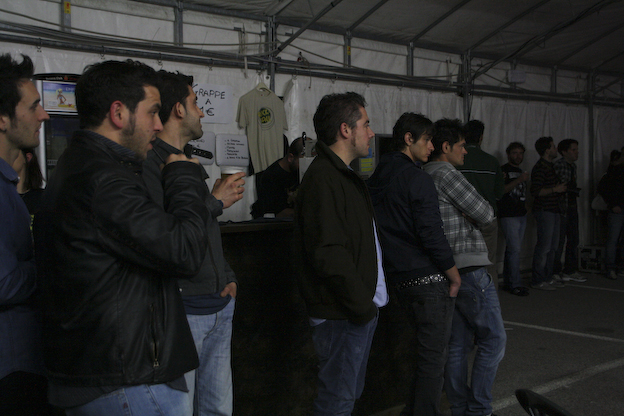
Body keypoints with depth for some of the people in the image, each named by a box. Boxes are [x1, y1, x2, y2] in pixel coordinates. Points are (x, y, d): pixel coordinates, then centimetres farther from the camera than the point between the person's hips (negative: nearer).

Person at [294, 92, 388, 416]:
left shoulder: (344, 176, 16)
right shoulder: (323, 179, -18)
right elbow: (329, 254, -25)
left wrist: (368, 301, 15)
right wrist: (361, 306, -18)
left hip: (361, 308, 10)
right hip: (343, 315, -10)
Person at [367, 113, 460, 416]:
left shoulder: (375, 179, 12)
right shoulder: (417, 179, -13)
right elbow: (431, 233, -19)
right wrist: (454, 274, -9)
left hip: (400, 278, 8)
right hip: (429, 278, -8)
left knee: (425, 349, 21)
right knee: (434, 356, 0)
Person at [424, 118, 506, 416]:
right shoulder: (445, 173, -12)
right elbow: (485, 214, -12)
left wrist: (467, 217, 10)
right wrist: (479, 214, 9)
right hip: (469, 269, -9)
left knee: (458, 343, 12)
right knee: (493, 339, -1)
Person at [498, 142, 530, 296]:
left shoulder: (521, 172, 21)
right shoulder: (503, 170, -5)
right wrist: (519, 180, -22)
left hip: (521, 214, 8)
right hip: (508, 215, -8)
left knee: (513, 249, 9)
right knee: (514, 248, -11)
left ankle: (508, 282, 14)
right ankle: (515, 284, -7)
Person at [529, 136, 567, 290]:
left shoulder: (550, 166, 18)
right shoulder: (540, 168, -14)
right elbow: (535, 191, -23)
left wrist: (560, 188, 16)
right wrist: (555, 189, -20)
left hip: (554, 211, 10)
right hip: (544, 211, -10)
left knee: (553, 246, 12)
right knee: (544, 246, -8)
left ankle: (547, 278, 19)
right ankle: (537, 281, -2)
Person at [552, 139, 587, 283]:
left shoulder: (573, 166, 15)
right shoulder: (558, 165, -12)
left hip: (572, 207, 9)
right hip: (561, 207, -9)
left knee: (573, 240, 12)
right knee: (559, 240, -4)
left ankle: (570, 271, 22)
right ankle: (555, 272, 7)